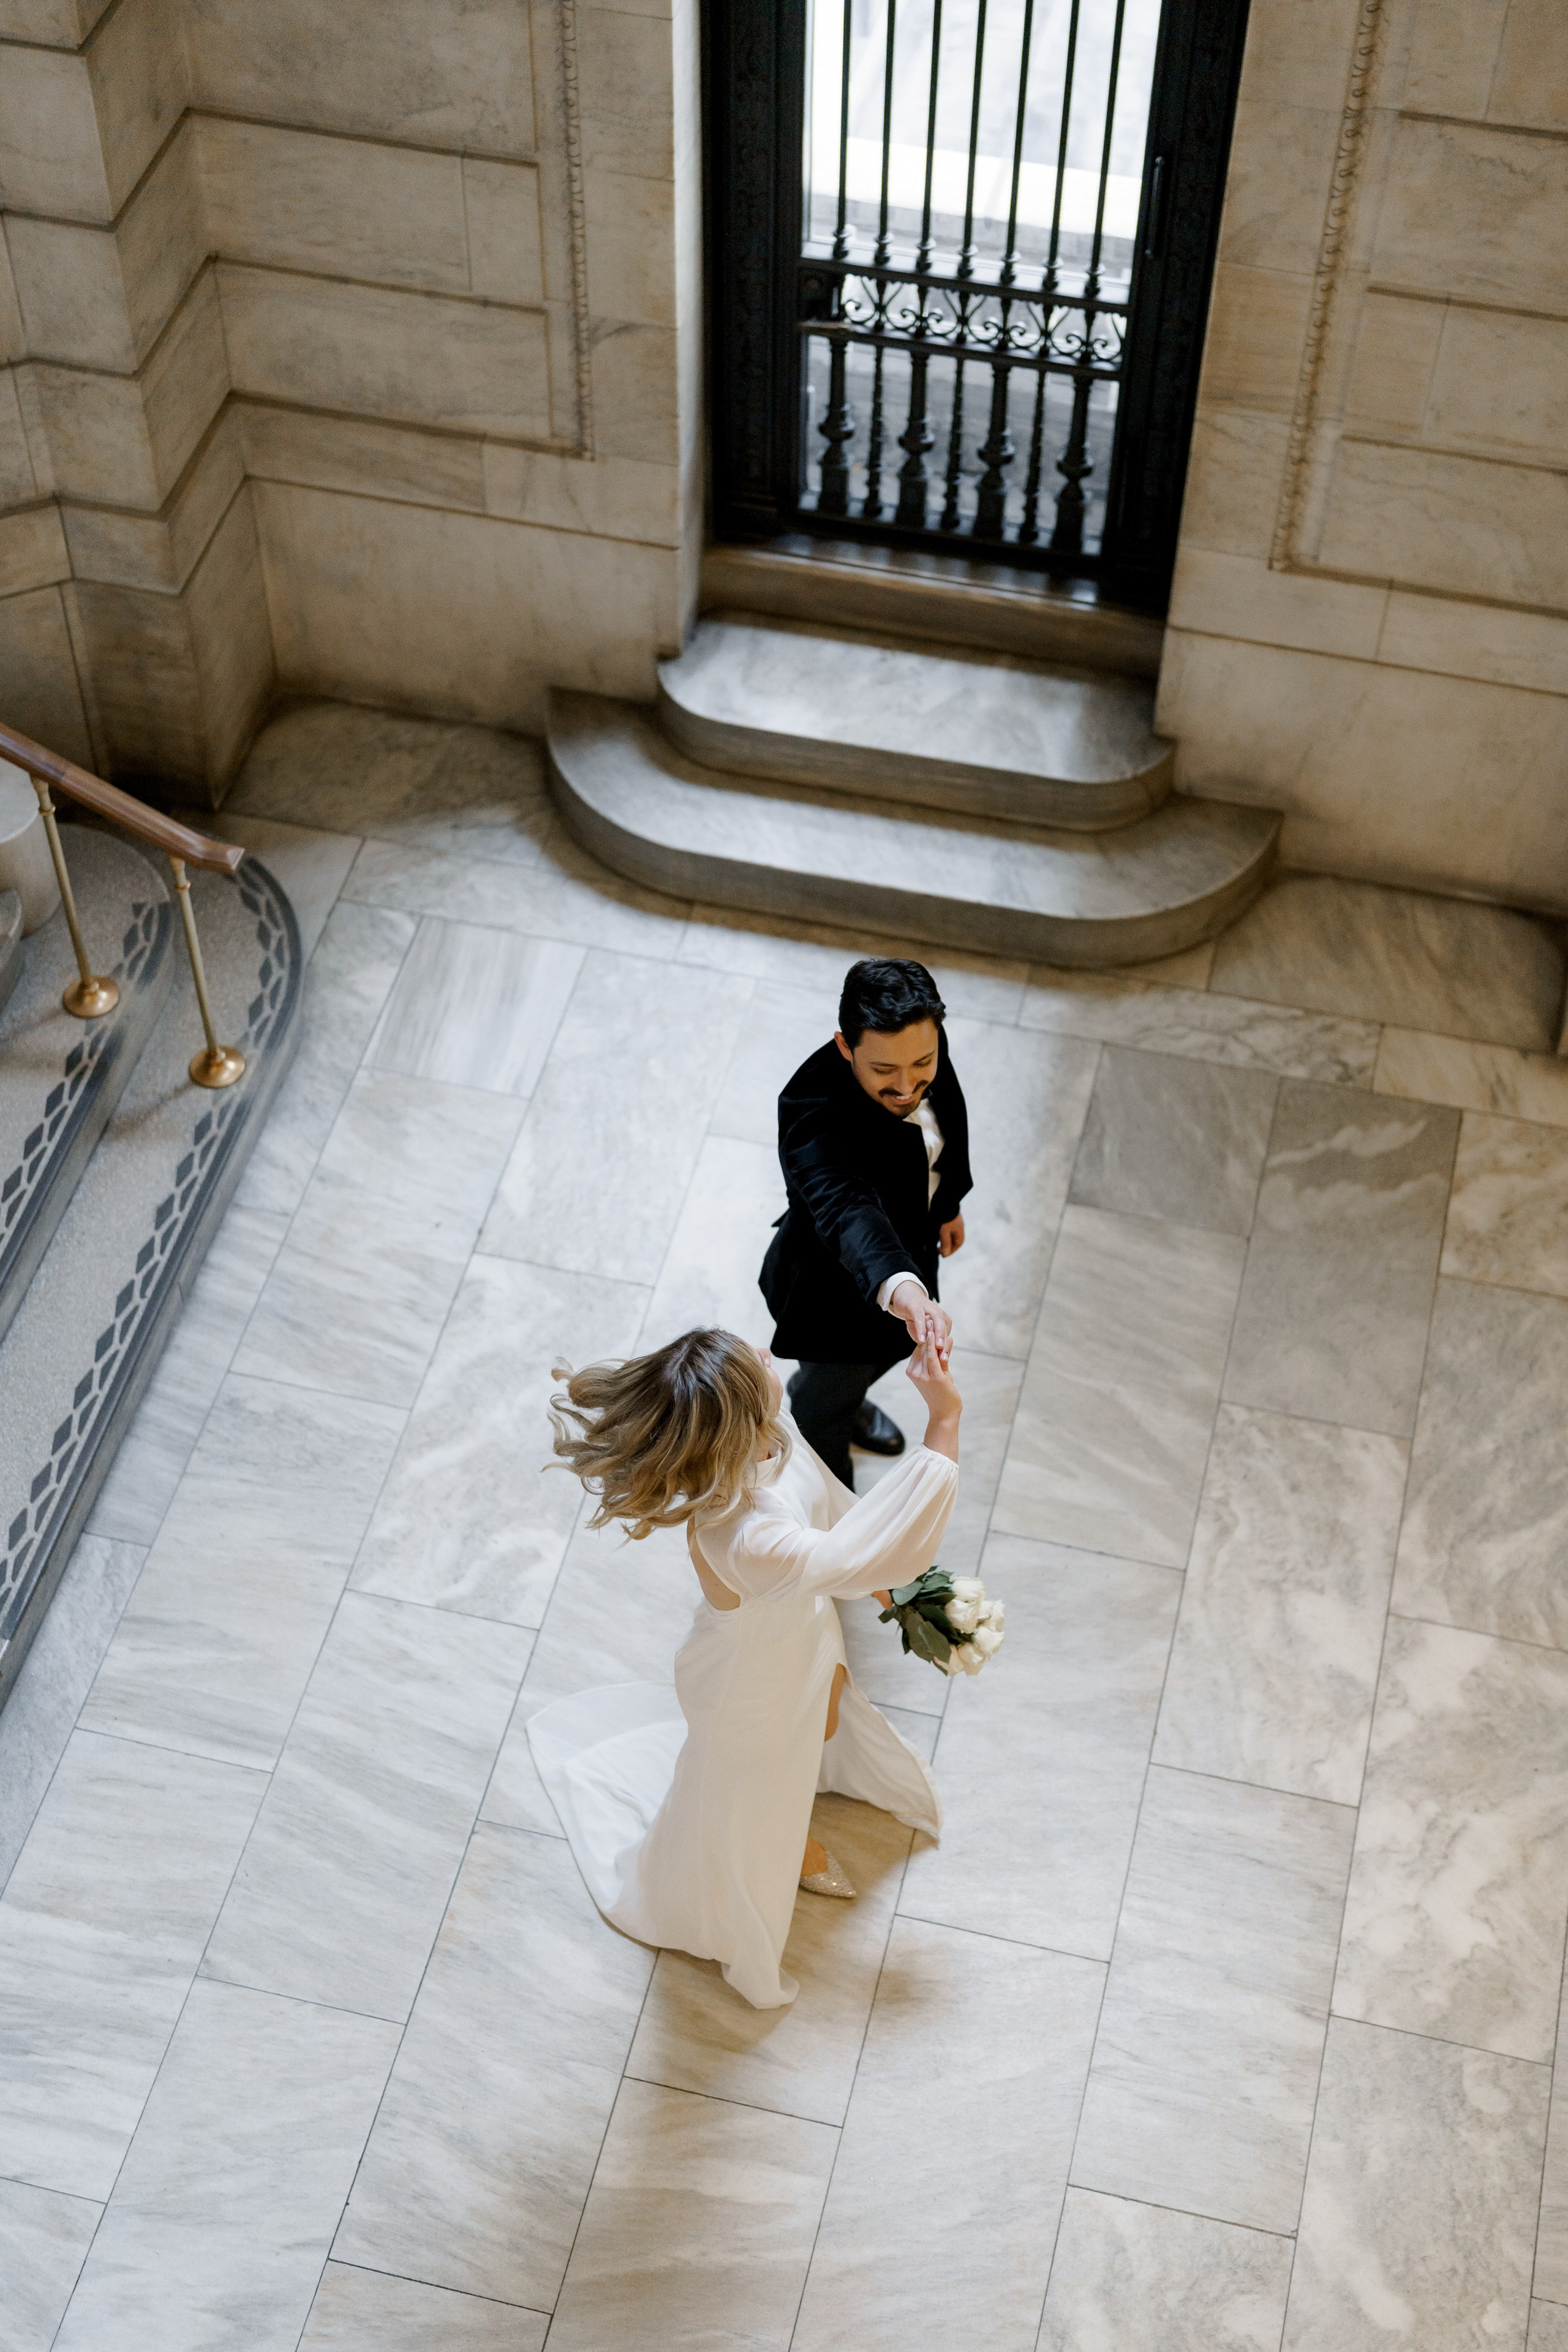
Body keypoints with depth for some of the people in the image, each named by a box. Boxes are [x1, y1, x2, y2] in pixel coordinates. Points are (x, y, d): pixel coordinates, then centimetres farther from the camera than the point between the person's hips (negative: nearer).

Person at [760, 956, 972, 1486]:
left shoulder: (926, 1047, -23)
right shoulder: (813, 1115, -44)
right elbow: (844, 1206, -61)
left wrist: (947, 1204, 16)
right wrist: (900, 1288, -79)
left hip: (907, 1254, 7)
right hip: (839, 1289, -7)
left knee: (894, 1345, 37)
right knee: (827, 1408, 22)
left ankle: (825, 1394, 70)